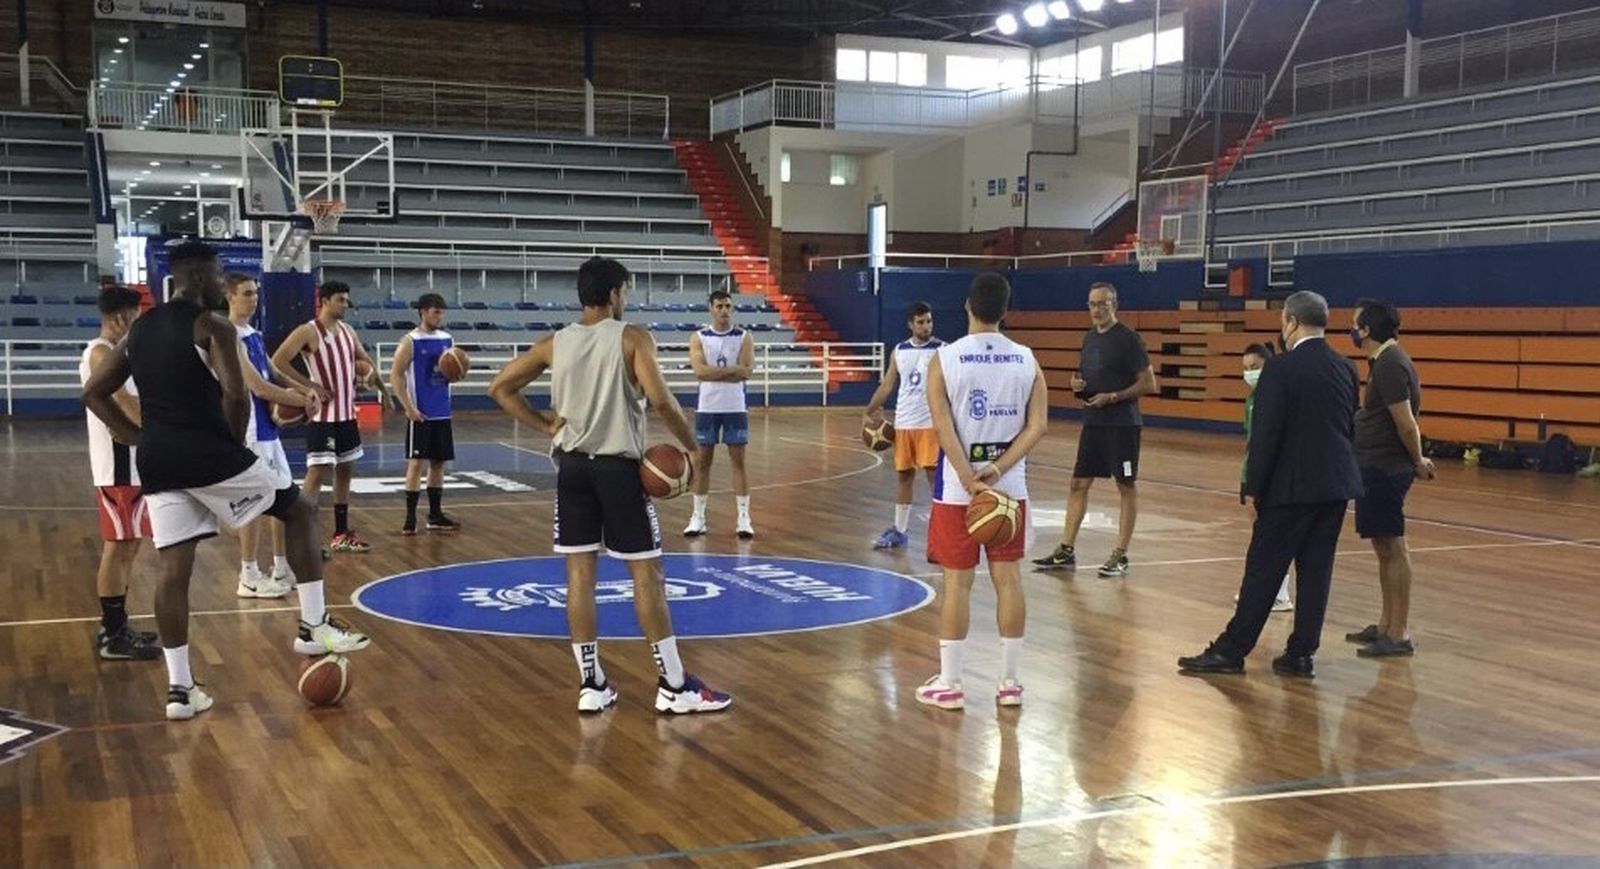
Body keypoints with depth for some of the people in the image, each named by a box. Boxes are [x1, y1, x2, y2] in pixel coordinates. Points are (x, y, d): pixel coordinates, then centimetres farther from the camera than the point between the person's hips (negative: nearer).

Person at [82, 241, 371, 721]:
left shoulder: (139, 329, 16)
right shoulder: (212, 326, -7)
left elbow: (93, 393, 18)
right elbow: (236, 395, -19)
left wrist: (142, 439, 16)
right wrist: (234, 442, -1)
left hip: (157, 461, 7)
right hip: (207, 452, -7)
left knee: (174, 569, 8)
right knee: (299, 511, 11)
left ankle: (179, 688, 8)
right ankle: (314, 626, 9)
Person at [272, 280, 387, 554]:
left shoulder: (347, 330, 10)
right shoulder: (307, 332, -13)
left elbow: (365, 361, 22)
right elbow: (278, 362, -19)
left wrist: (382, 390, 16)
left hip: (347, 413, 8)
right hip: (323, 415, -8)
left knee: (345, 471, 12)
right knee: (317, 472, -9)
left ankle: (342, 534, 21)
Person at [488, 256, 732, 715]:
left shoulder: (554, 344, 6)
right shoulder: (632, 338, -9)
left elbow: (499, 387, 9)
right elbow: (661, 401, -19)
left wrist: (543, 424, 8)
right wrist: (691, 447, -7)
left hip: (572, 465, 5)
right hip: (619, 466, -5)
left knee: (580, 571, 7)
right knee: (647, 572, 1)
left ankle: (591, 685, 11)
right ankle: (674, 686, 5)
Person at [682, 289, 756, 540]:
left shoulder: (744, 338, -1)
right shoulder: (698, 338, 0)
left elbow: (746, 372, -14)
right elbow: (700, 371, -16)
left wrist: (714, 372, -16)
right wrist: (732, 369, -17)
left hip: (735, 408, 0)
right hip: (707, 408, 1)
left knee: (738, 461, 1)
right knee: (703, 461, 6)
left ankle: (744, 518, 4)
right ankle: (698, 517, 14)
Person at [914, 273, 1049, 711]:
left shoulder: (944, 358, -7)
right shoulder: (1027, 360, 2)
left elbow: (945, 428, -14)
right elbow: (1038, 425, -5)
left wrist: (971, 481, -15)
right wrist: (999, 469, -11)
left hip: (958, 487, -2)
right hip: (1010, 486, 3)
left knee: (957, 581, 3)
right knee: (1008, 578, 8)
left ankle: (948, 684, 10)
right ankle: (1009, 682, 15)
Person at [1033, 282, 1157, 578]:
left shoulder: (1128, 339, -10)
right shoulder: (1089, 337, 12)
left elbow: (1149, 384, -12)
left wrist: (1112, 397, -19)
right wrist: (1078, 384, 1)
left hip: (1122, 424, -8)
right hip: (1093, 422, 8)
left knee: (1127, 486, 1)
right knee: (1079, 484, 7)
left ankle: (1121, 555, 7)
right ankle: (1066, 551, 13)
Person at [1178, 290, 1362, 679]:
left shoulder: (1281, 368, -13)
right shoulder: (1346, 368, 7)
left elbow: (1265, 434, -14)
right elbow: (1350, 428, 12)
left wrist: (1254, 488, -7)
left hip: (1293, 486, -6)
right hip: (1337, 485, 6)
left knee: (1263, 570, -1)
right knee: (1316, 571, 9)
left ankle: (1231, 650, 5)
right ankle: (1301, 654, 13)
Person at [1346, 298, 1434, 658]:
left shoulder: (1390, 364, -17)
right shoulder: (1386, 360, 14)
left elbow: (1406, 423, -19)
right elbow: (1399, 421, 18)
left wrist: (1418, 462, -6)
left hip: (1384, 469, -10)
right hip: (1376, 466, 10)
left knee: (1392, 548, -5)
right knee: (1385, 547, 15)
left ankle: (1399, 634, -1)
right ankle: (1386, 625, 24)